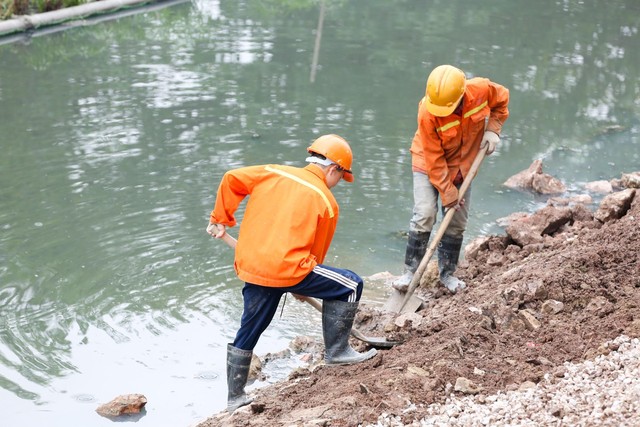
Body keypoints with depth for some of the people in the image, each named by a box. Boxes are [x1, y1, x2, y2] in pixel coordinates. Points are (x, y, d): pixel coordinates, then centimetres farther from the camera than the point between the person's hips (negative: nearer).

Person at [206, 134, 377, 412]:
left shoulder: (272, 173, 13)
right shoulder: (327, 202, 3)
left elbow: (231, 180, 9)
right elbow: (317, 252, 10)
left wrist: (220, 219, 19)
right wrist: (305, 284, 25)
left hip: (248, 266, 6)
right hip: (287, 268, -6)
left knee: (248, 332, 21)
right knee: (350, 285, 10)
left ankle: (235, 397, 32)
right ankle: (337, 351, 16)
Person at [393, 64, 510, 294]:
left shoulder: (482, 89, -26)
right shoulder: (427, 113, -33)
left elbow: (502, 99, 0)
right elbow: (434, 159, -24)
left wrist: (492, 129, -13)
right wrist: (448, 193, -20)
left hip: (463, 165, 4)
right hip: (429, 164, -4)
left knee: (458, 222, 5)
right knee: (424, 215, -17)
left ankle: (447, 273, 19)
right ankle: (410, 271, -6)